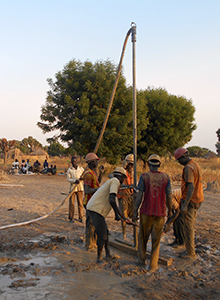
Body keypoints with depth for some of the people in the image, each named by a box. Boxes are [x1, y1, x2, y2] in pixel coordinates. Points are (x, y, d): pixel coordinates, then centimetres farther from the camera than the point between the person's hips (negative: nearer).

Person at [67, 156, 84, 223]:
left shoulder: (81, 169, 8)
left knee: (80, 203, 2)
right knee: (71, 203, 0)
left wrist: (82, 178, -16)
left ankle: (80, 217, 10)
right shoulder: (69, 170, 3)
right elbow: (68, 179, -5)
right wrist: (75, 181, -23)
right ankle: (71, 217, 10)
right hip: (72, 188, -1)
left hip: (80, 188, 1)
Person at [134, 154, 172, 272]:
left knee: (143, 236, 17)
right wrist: (170, 210, 12)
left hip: (146, 212, -1)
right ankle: (153, 265, 15)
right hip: (160, 213, 1)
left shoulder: (144, 176, -7)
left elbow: (140, 195, -9)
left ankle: (141, 259, 31)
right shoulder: (165, 177, -3)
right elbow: (169, 196, -1)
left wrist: (135, 210, -1)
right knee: (156, 240, 10)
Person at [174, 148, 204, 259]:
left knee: (188, 227, -1)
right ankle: (190, 247, 32)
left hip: (190, 201, -10)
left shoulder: (188, 168, -20)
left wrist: (185, 205, -27)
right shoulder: (196, 165, 11)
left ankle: (190, 253, 7)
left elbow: (191, 187, -27)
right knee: (191, 225, 20)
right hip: (197, 200, 10)